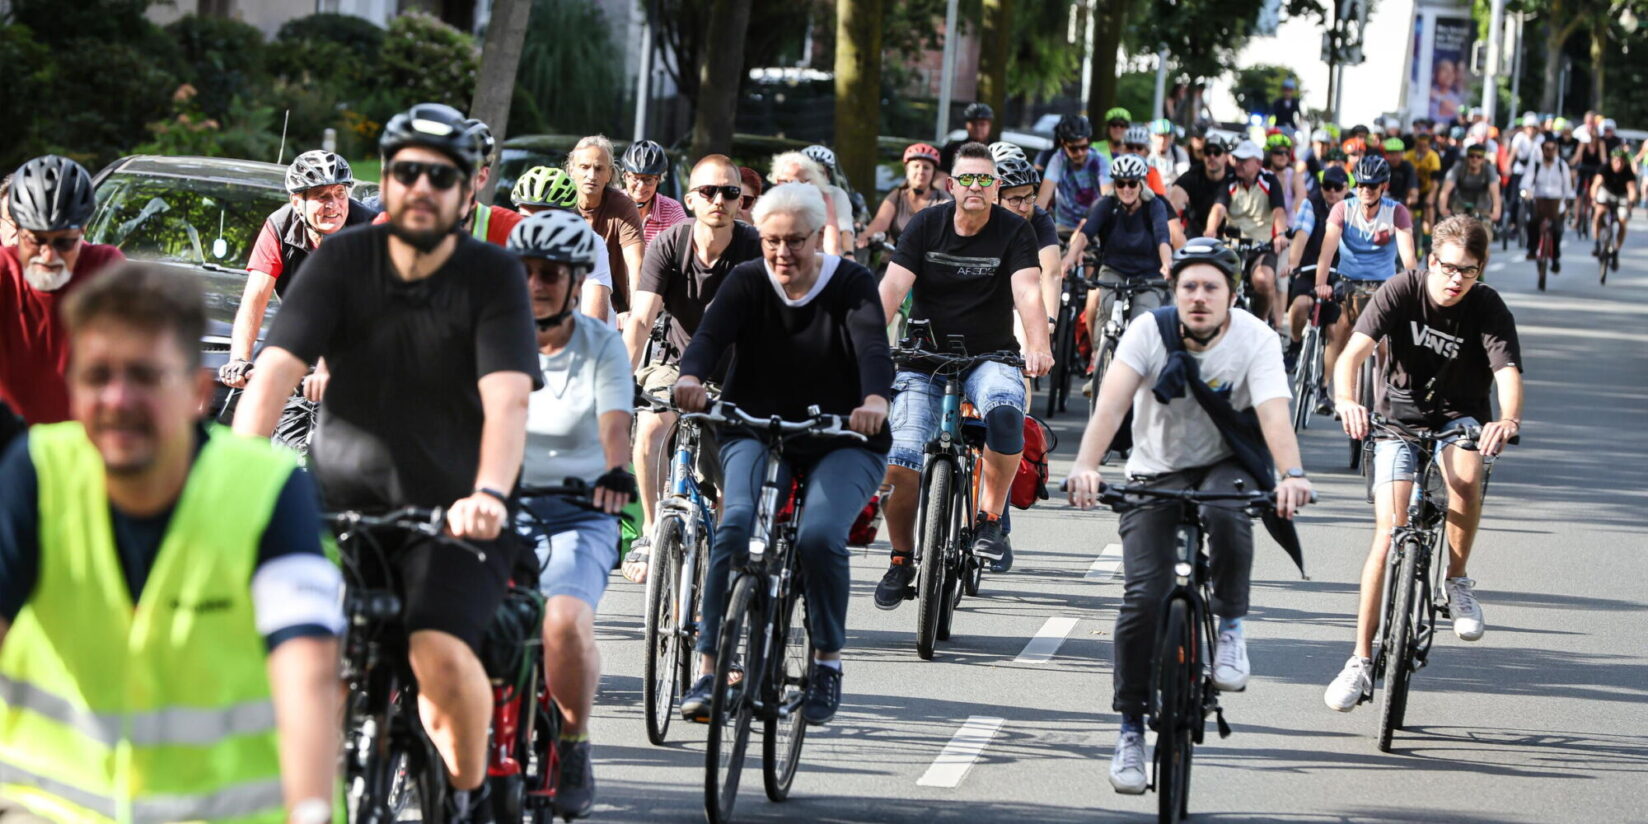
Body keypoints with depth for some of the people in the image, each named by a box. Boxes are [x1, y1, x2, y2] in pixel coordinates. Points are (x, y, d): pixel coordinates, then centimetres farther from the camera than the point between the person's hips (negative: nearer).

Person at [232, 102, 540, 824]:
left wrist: (490, 495, -39)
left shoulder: (494, 276, -8)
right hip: (342, 502, 2)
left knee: (440, 652, -25)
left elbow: (508, 399, -21)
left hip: (452, 513, -2)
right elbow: (275, 371, -15)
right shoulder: (341, 262, -4)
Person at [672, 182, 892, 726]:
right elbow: (711, 334, -20)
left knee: (820, 535, -27)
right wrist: (691, 378, -44)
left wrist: (875, 401, -47)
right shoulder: (748, 282, -2)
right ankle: (709, 666, -21)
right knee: (737, 525, -26)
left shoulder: (851, 285, -6)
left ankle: (828, 660, -5)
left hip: (843, 441, -1)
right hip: (755, 431, 1)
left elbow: (873, 346, -24)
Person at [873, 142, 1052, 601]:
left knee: (1005, 410, -35)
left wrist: (1038, 347, -36)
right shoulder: (926, 225, -2)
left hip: (990, 357, -1)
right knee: (899, 461, -17)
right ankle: (901, 558, 5)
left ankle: (989, 520, -19)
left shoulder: (1014, 232, -4)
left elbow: (1027, 292, -18)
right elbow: (893, 286, -12)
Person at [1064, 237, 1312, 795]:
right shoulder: (1150, 332, -16)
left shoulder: (1256, 339, -16)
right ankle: (1131, 728, -2)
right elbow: (1111, 403, -28)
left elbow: (1274, 414, -30)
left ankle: (1231, 626, -12)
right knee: (1144, 596, -15)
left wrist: (1291, 475, -49)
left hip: (1224, 464, -1)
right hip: (1155, 472, 1)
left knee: (1226, 513, -37)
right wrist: (1085, 467, -46)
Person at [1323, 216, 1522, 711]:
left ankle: (1457, 580, -7)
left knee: (1465, 479, -34)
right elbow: (1354, 351, -28)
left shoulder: (1489, 309, -18)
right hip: (1400, 414, 0)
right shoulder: (1403, 291, -18)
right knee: (1388, 531, -11)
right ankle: (1361, 660, -4)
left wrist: (1508, 420, -54)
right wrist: (1346, 400, -49)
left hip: (1459, 415, 0)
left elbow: (1509, 372, -31)